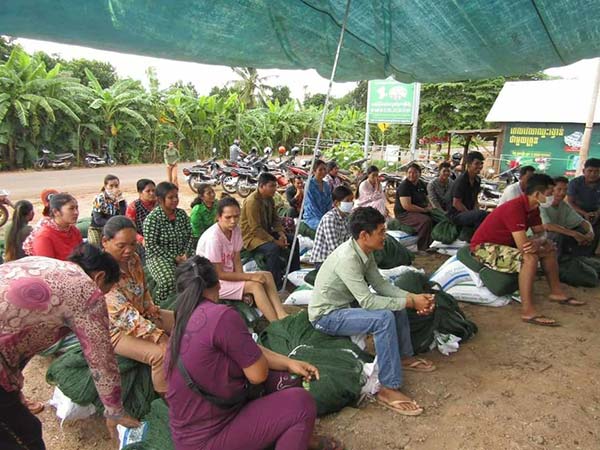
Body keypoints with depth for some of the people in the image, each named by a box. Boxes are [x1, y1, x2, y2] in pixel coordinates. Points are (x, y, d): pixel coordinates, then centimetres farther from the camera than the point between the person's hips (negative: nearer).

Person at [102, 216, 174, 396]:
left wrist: (154, 315, -6)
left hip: (142, 315, 8)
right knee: (162, 353, -29)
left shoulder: (133, 259, -4)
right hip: (117, 329, -8)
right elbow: (124, 313, -32)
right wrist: (158, 336, -34)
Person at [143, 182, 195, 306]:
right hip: (159, 257, -5)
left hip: (182, 254, 5)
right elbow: (151, 246, -14)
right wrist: (174, 258, -16)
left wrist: (186, 254, -8)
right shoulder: (152, 218, -10)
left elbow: (190, 236, 9)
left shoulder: (182, 214, 7)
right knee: (169, 280, -33)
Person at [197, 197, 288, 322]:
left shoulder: (236, 230, -5)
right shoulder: (213, 237, -26)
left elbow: (237, 260, -1)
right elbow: (219, 274, -21)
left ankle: (281, 316, -16)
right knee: (255, 285, -24)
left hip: (227, 274, 7)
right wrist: (250, 277, -19)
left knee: (267, 276, -8)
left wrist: (244, 289, -13)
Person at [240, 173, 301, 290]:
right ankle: (275, 285, -26)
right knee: (273, 248, -34)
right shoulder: (252, 201, -24)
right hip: (251, 236, -9)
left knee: (293, 239, 3)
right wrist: (275, 241, -27)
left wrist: (281, 234, -8)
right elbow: (256, 229, -27)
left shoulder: (269, 199, 3)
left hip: (266, 232, 9)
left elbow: (275, 219, 10)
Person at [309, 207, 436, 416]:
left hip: (346, 304, 9)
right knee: (384, 318, -28)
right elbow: (367, 301, -32)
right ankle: (388, 389, -19)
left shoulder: (364, 251, -3)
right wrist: (410, 302, -25)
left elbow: (380, 284, 3)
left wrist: (413, 297, -11)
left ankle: (404, 357, 22)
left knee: (397, 303, 7)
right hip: (326, 315, -9)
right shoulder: (347, 258, -30)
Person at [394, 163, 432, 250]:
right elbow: (406, 206, -24)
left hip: (420, 211, 9)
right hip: (403, 214, -8)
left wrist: (429, 206, 3)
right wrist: (424, 210, -18)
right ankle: (423, 248, -22)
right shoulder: (404, 186, -15)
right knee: (426, 220, -32)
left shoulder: (421, 184, 12)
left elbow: (426, 199, 27)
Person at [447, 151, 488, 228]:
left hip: (469, 212, 8)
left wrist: (476, 212, -2)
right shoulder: (461, 180, -16)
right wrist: (473, 214, -16)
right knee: (482, 214, -32)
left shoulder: (477, 180, 9)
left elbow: (475, 199, 17)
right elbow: (456, 203, -18)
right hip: (456, 214, -8)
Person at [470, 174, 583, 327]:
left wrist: (537, 242, -17)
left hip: (506, 244, 10)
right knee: (530, 258, -31)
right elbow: (523, 246, -31)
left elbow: (540, 233, 7)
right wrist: (541, 245, -11)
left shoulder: (533, 208, 2)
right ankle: (528, 312, -28)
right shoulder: (515, 208, -27)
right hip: (484, 247, -10)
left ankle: (556, 292, 22)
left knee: (550, 247, 11)